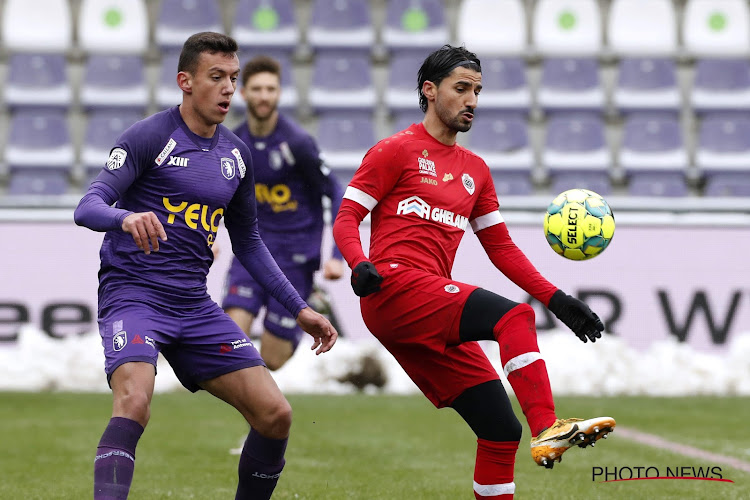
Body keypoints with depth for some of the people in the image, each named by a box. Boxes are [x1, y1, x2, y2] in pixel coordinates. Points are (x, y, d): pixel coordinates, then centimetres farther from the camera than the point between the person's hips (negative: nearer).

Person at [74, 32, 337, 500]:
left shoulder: (237, 154, 13)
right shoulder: (150, 136, -7)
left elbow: (248, 242, 24)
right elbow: (88, 207, -15)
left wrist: (299, 308, 18)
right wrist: (127, 217, -38)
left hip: (195, 305, 6)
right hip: (133, 296, -6)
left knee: (275, 413, -1)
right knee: (134, 402, -32)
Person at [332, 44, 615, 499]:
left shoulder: (475, 170, 24)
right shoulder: (396, 151, 5)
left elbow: (502, 248, 24)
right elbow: (347, 219, 0)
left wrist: (556, 299, 14)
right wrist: (360, 266, -20)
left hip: (431, 319, 7)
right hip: (395, 287, -7)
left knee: (501, 430, 0)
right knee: (514, 317, -28)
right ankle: (548, 430, -41)